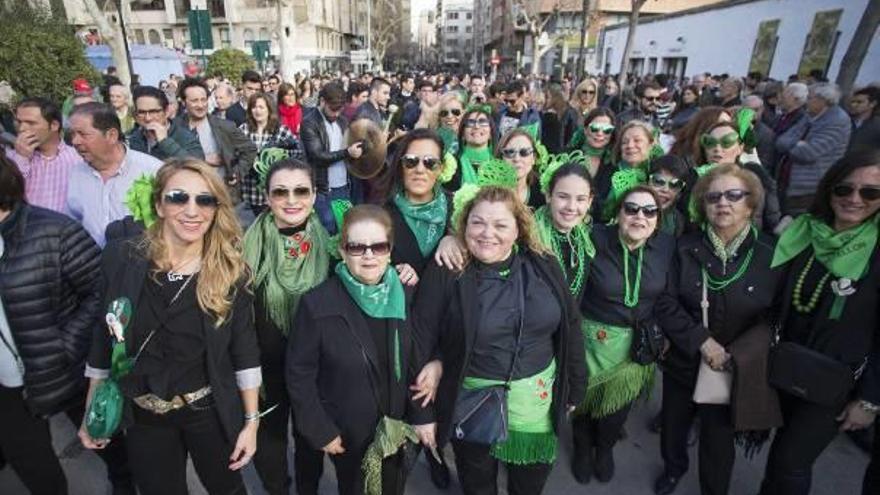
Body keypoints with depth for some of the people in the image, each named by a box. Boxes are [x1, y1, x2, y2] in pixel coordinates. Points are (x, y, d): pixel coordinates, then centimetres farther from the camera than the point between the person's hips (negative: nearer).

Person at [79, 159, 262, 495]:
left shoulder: (231, 271, -14)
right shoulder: (121, 258, -10)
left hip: (211, 413, -1)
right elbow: (104, 339, 0)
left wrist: (251, 421, -5)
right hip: (143, 417, 2)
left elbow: (245, 352, -8)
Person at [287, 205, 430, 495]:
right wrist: (320, 430, -11)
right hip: (347, 434, -3)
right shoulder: (317, 304, -20)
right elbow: (299, 374, -13)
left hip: (399, 427, 3)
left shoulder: (404, 296, -10)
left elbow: (417, 361, -1)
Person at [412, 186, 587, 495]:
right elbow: (422, 342, -13)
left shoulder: (544, 267, -6)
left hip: (537, 398, 3)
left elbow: (569, 329, 2)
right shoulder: (444, 274, -16)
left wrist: (575, 387, 7)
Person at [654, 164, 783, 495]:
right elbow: (666, 303, -10)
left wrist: (736, 355, -19)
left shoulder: (771, 253, -9)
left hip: (735, 372, -2)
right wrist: (703, 341, -20)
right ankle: (674, 467, 53)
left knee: (719, 440, 13)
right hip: (682, 362, 2)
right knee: (673, 425, 21)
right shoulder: (686, 247, -7)